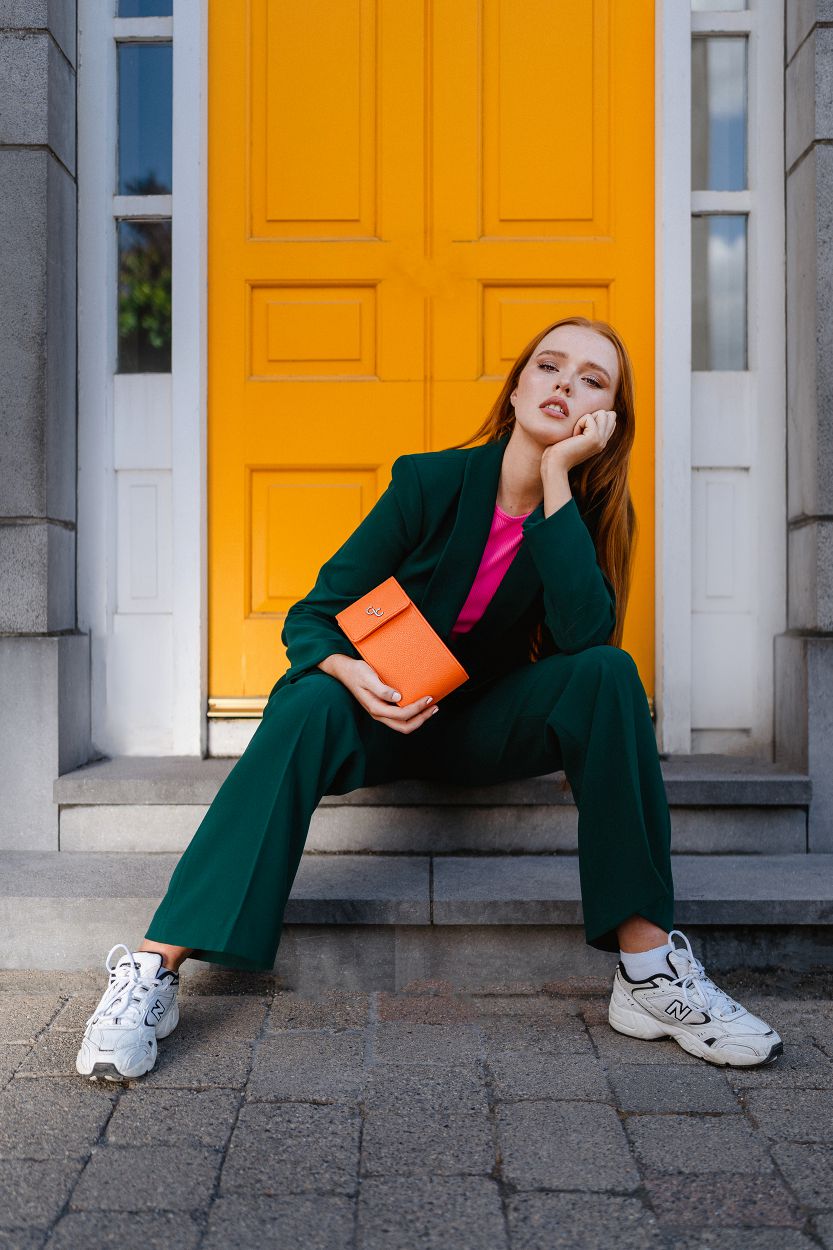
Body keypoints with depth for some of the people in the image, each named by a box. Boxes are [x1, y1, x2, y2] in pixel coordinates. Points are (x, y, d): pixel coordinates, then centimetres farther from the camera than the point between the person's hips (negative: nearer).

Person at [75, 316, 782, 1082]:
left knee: (608, 673, -25)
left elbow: (585, 634, -27)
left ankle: (649, 968, -24)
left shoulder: (593, 514, -5)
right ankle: (154, 970, -32)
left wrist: (555, 478, -27)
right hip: (385, 715, -2)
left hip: (487, 729, 2)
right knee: (310, 705, -35)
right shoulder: (433, 482, -12)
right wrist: (351, 672, -34)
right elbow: (309, 618, -11)